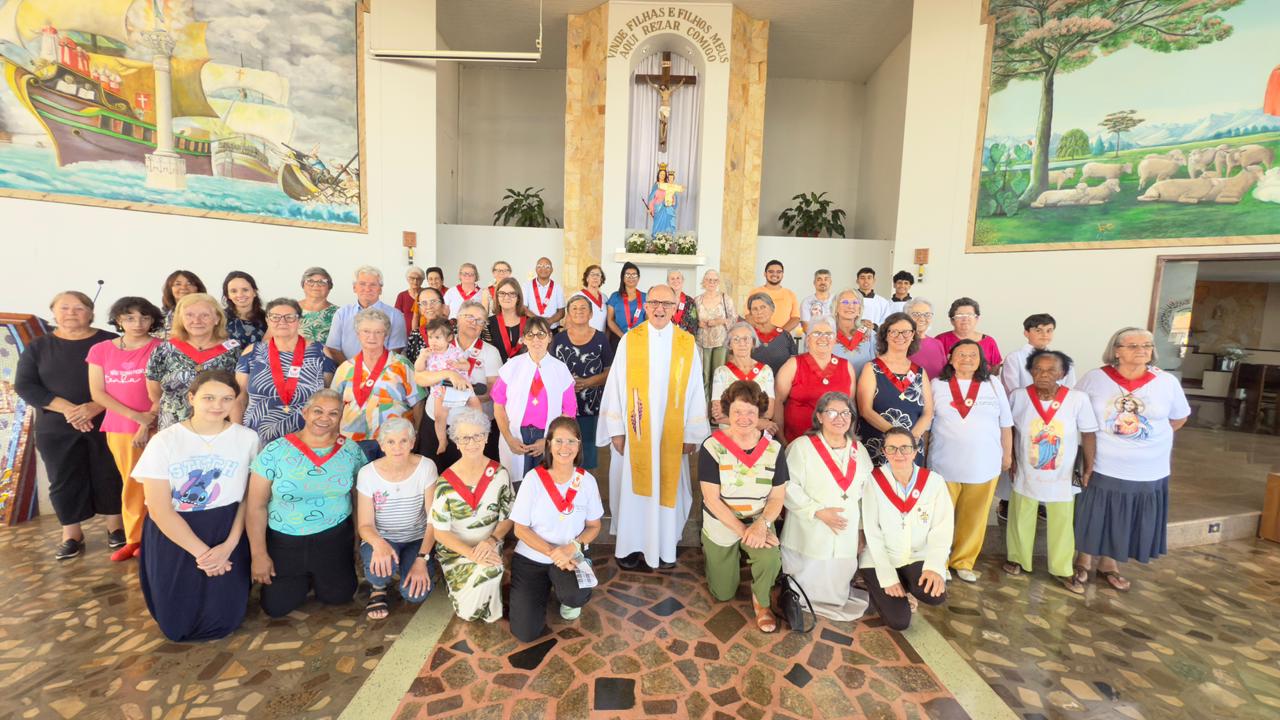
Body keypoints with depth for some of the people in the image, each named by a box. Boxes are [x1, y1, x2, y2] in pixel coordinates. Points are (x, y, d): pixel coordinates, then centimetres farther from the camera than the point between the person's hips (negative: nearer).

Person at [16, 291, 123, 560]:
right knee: (64, 480, 7)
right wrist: (68, 409, -17)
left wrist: (97, 406, -21)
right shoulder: (38, 347, 6)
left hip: (106, 423, -2)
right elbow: (24, 386, -2)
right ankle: (71, 534, 20)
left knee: (110, 475, 5)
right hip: (56, 429, 2)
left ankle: (115, 526, 19)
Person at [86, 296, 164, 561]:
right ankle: (134, 538, 24)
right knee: (132, 485, 13)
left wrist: (147, 423, -12)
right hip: (119, 429, 3)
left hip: (155, 427, -3)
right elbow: (97, 393, 2)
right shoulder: (100, 350, 6)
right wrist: (134, 415, -11)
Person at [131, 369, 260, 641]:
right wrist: (201, 552, -13)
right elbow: (160, 510, -10)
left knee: (221, 623, 2)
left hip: (226, 535, 0)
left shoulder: (248, 438, -7)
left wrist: (229, 545, -14)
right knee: (177, 626, 7)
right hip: (172, 538, 1)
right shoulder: (164, 441, -9)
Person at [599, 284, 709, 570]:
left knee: (667, 487, 10)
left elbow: (694, 391, 0)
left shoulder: (687, 343, -1)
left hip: (671, 432, 1)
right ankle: (631, 544, 25)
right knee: (633, 486, 9)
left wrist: (692, 434, -1)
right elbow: (616, 386, -2)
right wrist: (616, 429, -5)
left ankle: (664, 545, 27)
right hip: (635, 430, 0)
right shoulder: (629, 340, -3)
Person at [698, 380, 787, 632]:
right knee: (724, 594, 11)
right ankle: (710, 553, 43)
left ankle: (760, 601, 4)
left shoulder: (773, 448, -11)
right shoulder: (712, 446, -21)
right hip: (720, 526, -1)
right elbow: (711, 498, -20)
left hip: (758, 522, 1)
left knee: (771, 560, -30)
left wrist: (762, 525, -25)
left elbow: (778, 496, -8)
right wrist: (742, 530, -24)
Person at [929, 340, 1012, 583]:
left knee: (974, 518, 12)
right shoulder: (937, 384, -1)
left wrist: (1007, 454, 12)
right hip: (944, 466, -2)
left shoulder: (993, 385, 3)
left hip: (984, 466, 2)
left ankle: (963, 562, 29)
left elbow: (1005, 424, 10)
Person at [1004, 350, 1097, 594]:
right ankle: (1017, 558, 36)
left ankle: (1063, 570, 33)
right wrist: (1010, 459, 0)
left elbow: (1088, 434, -4)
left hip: (1062, 478, 0)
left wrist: (1089, 468, 0)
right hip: (1026, 474, 0)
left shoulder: (1078, 399, -15)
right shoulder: (1019, 396, -12)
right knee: (1021, 519, 16)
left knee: (1062, 524, 15)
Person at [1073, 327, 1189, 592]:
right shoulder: (1094, 378, -9)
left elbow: (1179, 418, 12)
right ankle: (1083, 560, 30)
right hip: (1100, 467, -2)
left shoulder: (1167, 382, -3)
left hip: (1148, 471, 2)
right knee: (1093, 517, 10)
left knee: (1125, 521, 15)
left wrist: (1149, 437, 3)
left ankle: (1108, 565, 34)